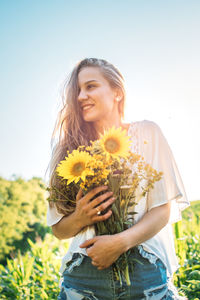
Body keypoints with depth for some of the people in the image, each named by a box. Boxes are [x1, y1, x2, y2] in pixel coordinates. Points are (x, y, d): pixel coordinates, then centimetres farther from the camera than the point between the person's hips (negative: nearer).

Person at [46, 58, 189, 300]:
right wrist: (79, 218, -14)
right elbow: (58, 229, 6)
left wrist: (121, 242, -16)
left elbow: (164, 209, -3)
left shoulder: (146, 133, 2)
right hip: (83, 274, 1)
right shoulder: (70, 148, 4)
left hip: (144, 271, -1)